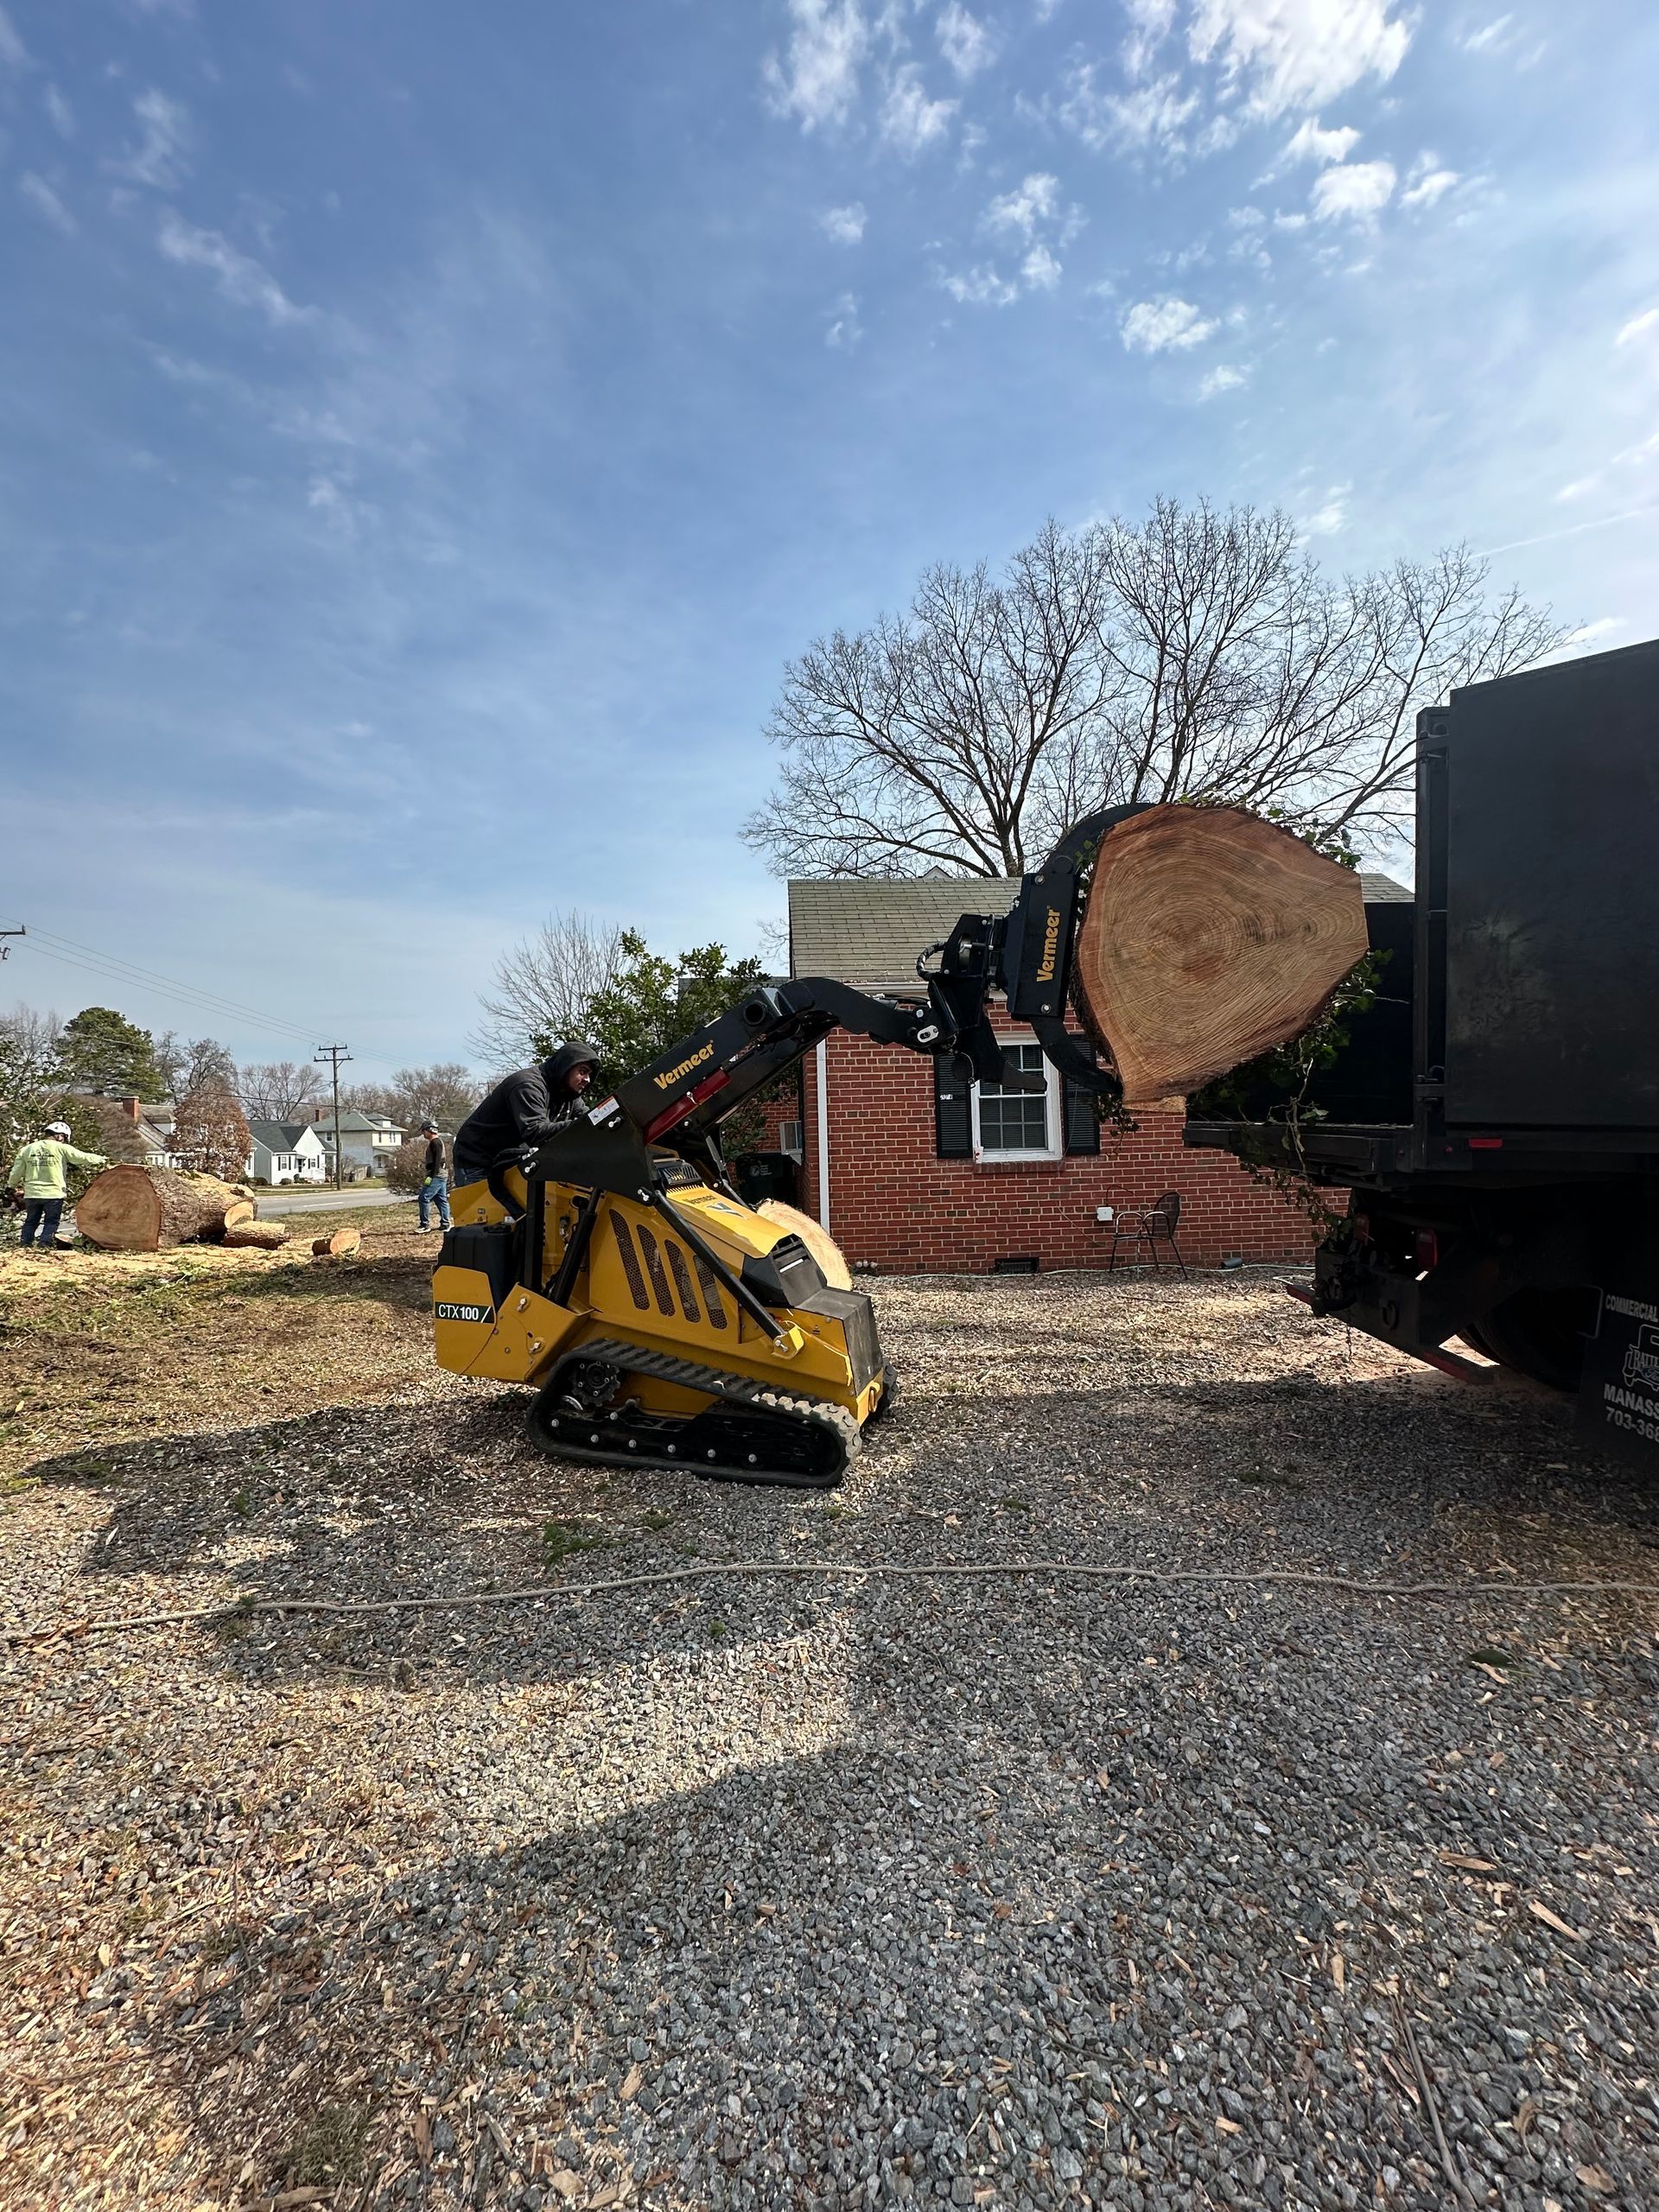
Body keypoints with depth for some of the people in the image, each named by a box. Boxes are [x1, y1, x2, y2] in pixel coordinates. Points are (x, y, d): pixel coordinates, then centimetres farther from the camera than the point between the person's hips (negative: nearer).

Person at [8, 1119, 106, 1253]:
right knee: (51, 1222, 8)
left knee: (31, 1221, 17)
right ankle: (44, 1245, 2)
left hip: (32, 1193, 4)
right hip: (54, 1192, -4)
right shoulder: (61, 1148, -6)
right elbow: (83, 1158, -1)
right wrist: (102, 1159, 16)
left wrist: (14, 1185, 29)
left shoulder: (27, 1149, 6)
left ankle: (24, 1245, 17)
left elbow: (16, 1173, 9)